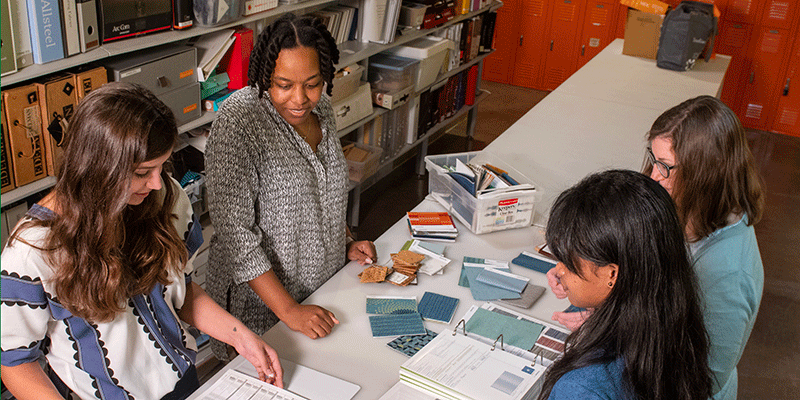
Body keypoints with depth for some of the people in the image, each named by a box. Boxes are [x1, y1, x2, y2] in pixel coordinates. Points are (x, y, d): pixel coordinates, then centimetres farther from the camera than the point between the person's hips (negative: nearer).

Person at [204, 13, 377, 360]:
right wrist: (289, 311, -26)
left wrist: (346, 243, 4)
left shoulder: (320, 107, -2)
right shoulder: (238, 122, -24)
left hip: (327, 284, 7)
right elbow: (234, 232, -26)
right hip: (263, 302, -6)